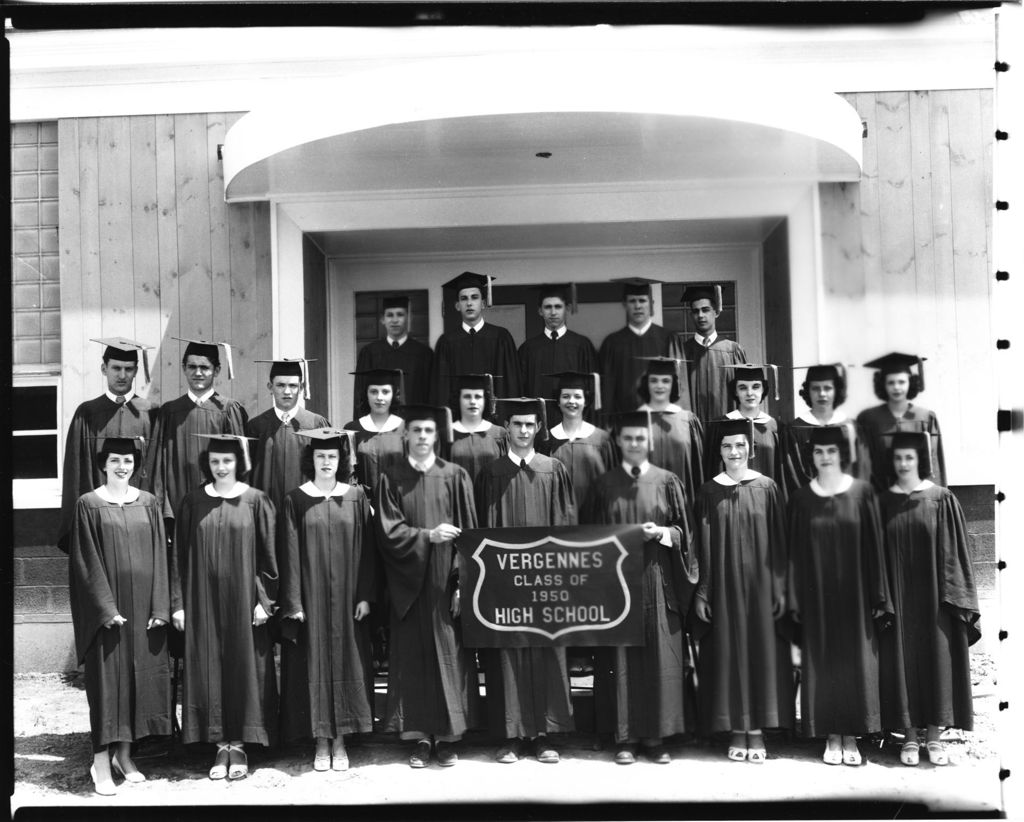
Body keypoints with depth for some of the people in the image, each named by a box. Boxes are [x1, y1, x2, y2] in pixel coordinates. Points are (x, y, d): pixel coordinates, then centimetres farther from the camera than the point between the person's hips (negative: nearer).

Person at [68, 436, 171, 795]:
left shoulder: (148, 503, 7)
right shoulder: (89, 505, -2)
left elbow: (159, 557, 5)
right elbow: (86, 562, -7)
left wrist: (160, 607, -3)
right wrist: (106, 608, -14)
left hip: (143, 605, 4)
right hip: (106, 605, -3)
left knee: (141, 676, 7)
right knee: (107, 679, -2)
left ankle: (124, 755, 20)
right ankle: (101, 763, 6)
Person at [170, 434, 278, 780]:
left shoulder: (255, 501, -2)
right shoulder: (193, 502, 3)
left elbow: (268, 553, -1)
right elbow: (180, 555, 5)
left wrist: (264, 600, -7)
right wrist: (179, 603, 0)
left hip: (243, 600, -2)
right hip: (204, 601, 2)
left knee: (243, 669, 3)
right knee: (209, 670, 4)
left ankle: (238, 746, 13)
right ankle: (221, 746, 13)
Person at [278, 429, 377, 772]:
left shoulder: (356, 497, 3)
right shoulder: (296, 500, 0)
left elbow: (366, 550, 2)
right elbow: (289, 555, -2)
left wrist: (365, 596, -4)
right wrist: (293, 602, -8)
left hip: (346, 599, 1)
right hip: (310, 598, -1)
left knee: (346, 663, 4)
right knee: (314, 664, 3)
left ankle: (340, 741, 16)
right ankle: (321, 743, 14)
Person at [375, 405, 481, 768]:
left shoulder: (454, 476, 4)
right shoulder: (391, 479, 5)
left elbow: (468, 533, 0)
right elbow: (388, 531, -3)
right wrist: (428, 536, -16)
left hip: (444, 582, 0)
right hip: (408, 584, 0)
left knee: (449, 654, 2)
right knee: (412, 657, 3)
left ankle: (447, 736, 11)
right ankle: (419, 736, 11)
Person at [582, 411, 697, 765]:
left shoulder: (667, 482, 5)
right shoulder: (604, 485, 7)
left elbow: (683, 531, 6)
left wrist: (662, 532, -12)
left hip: (656, 579, 0)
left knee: (659, 658, 1)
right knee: (620, 658, 1)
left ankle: (656, 736, 10)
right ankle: (625, 737, 8)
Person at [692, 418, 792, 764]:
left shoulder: (766, 488, 0)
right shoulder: (708, 492, 2)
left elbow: (779, 542, 0)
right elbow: (701, 545, 3)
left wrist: (780, 589, -4)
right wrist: (701, 592, -2)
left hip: (759, 583, -1)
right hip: (722, 584, 1)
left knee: (761, 650, 2)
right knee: (727, 653, 4)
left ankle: (757, 732, 12)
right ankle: (737, 731, 14)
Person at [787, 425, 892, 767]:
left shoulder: (862, 492, -1)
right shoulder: (801, 498, 2)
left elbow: (874, 546, -1)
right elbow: (795, 552, 2)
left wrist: (878, 597, -4)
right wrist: (795, 601, -2)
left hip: (854, 594, -1)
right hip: (816, 595, 1)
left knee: (855, 660, 3)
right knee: (823, 662, 4)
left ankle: (852, 737, 14)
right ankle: (832, 738, 13)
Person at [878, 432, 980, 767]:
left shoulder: (941, 499, -2)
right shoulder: (883, 502, 3)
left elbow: (953, 550, -1)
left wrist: (952, 594, -8)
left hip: (933, 596, -1)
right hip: (897, 597, 1)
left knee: (936, 658, 4)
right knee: (902, 660, 3)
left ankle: (934, 735, 15)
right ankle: (909, 736, 13)